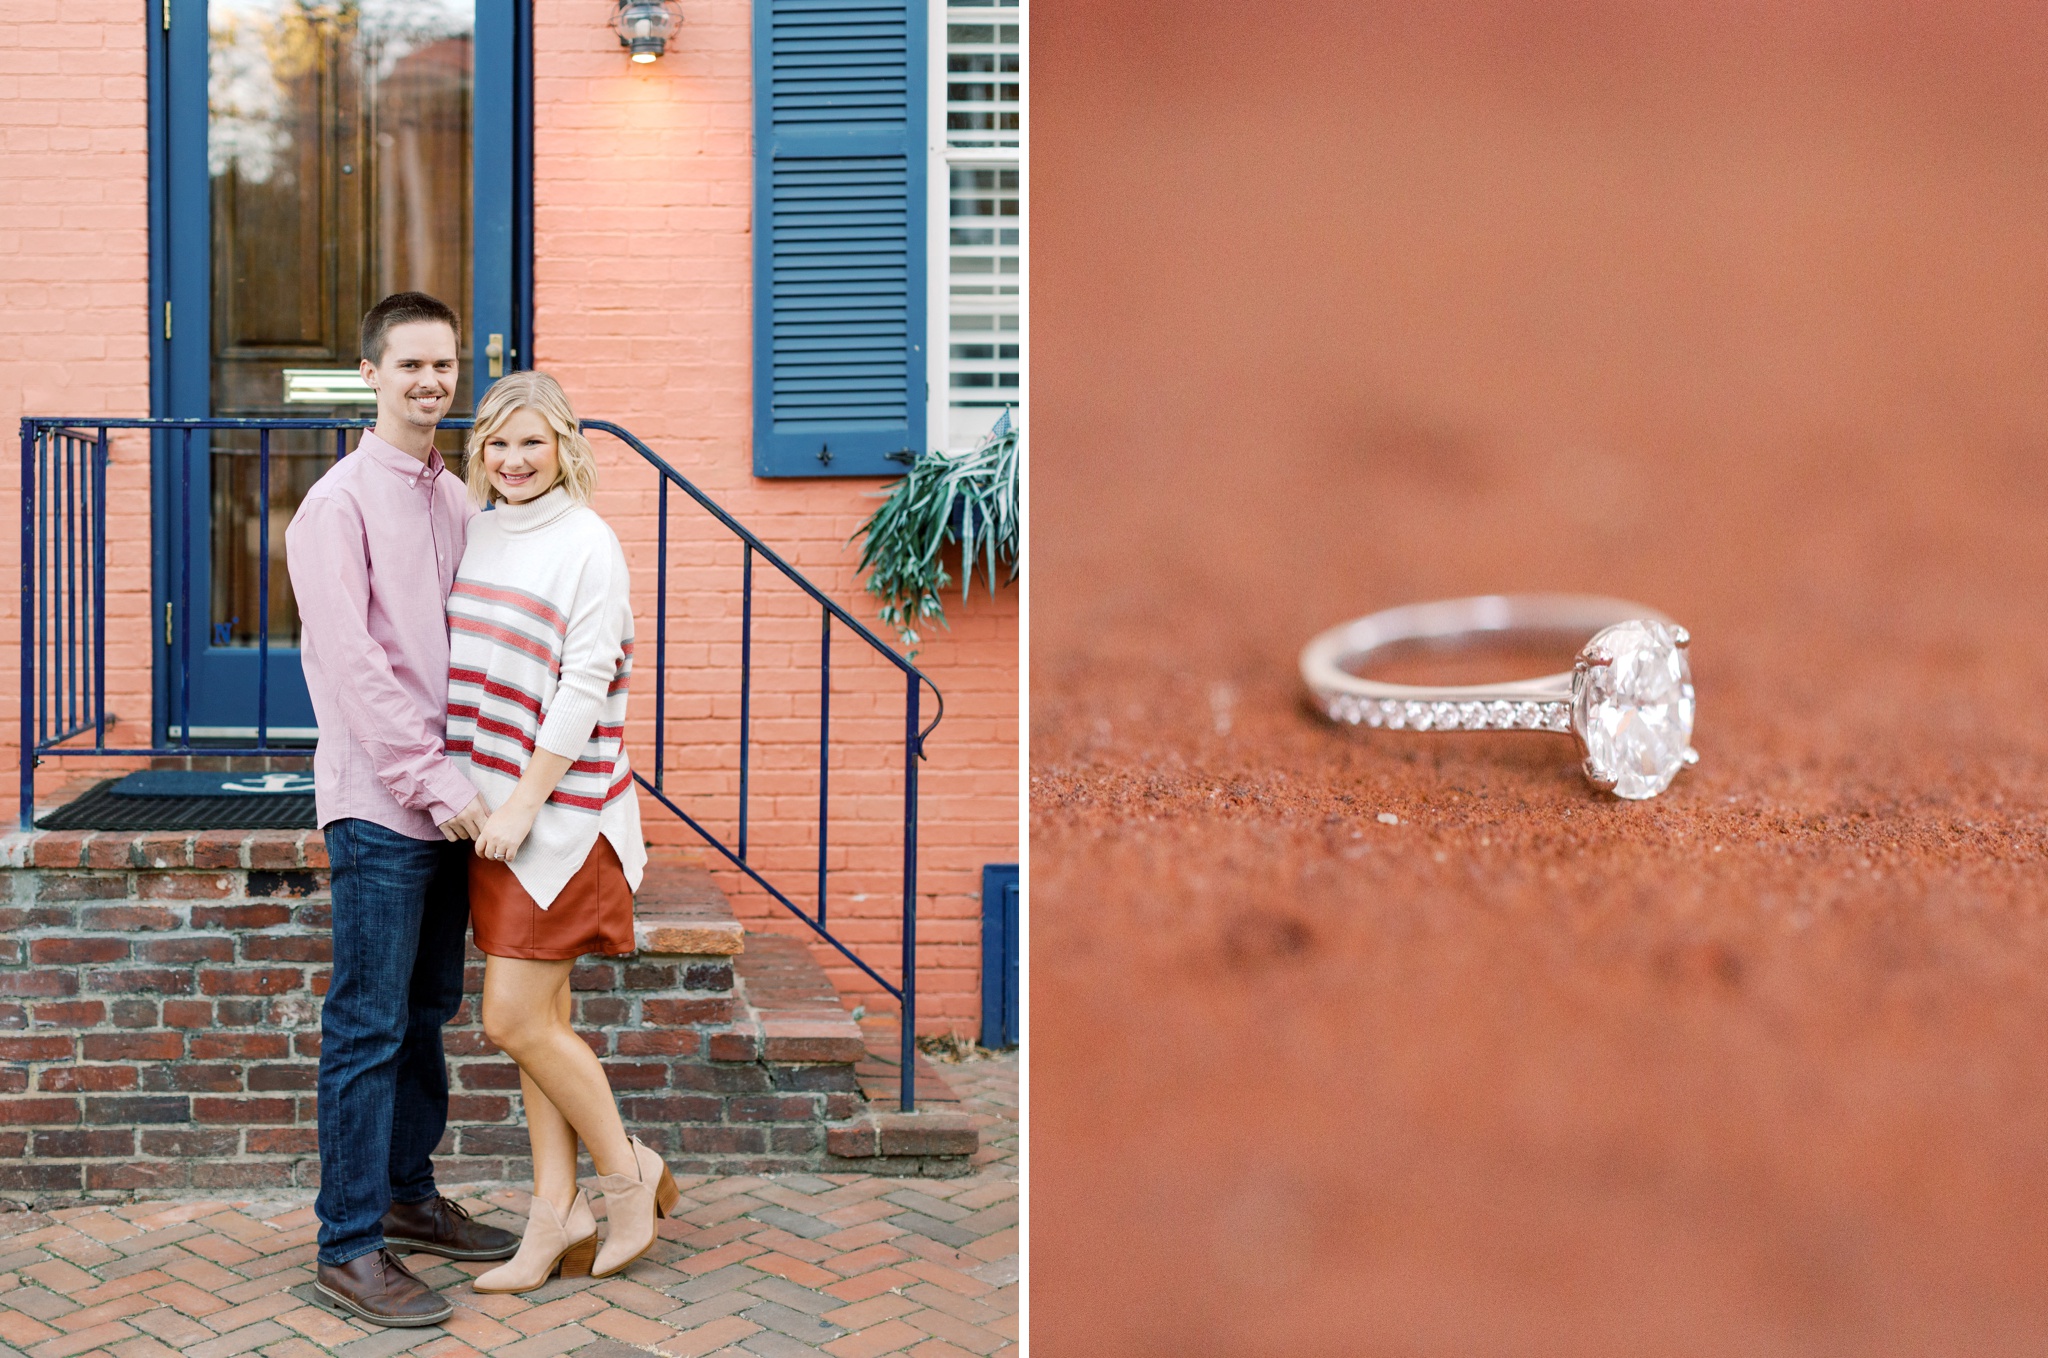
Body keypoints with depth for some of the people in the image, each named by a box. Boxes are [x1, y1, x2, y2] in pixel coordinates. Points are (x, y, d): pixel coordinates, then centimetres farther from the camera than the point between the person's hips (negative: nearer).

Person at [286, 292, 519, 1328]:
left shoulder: (456, 500, 14)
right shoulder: (340, 502, -8)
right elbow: (350, 661, -15)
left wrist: (462, 778, 10)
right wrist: (433, 780, -17)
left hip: (447, 802, 7)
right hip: (379, 807, -7)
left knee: (427, 1011, 15)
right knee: (368, 1027, -3)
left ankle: (408, 1195, 29)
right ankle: (349, 1247, 5)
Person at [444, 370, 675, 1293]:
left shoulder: (588, 544, -9)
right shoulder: (475, 533, 12)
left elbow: (583, 690, -13)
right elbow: (460, 671, 16)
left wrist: (524, 802, -15)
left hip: (559, 805, -7)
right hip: (489, 805, 7)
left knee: (514, 1018, -7)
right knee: (539, 1016, 10)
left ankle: (627, 1173, 12)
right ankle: (557, 1211, 18)